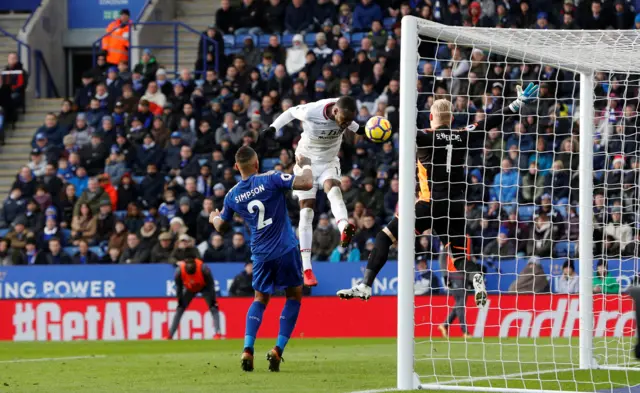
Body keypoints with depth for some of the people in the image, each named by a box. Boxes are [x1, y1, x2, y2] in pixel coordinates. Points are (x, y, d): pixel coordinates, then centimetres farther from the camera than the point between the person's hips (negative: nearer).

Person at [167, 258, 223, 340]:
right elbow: (179, 287, -15)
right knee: (179, 309, -4)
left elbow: (211, 284, -22)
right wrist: (180, 301, -11)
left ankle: (218, 333, -18)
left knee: (213, 308, -17)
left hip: (204, 287, -2)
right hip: (189, 289, 2)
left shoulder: (203, 269, -37)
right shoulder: (179, 271, -33)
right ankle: (169, 335, 0)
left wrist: (213, 299, -20)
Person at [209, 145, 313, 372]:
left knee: (260, 299, 17)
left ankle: (247, 350, -1)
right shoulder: (271, 180, -12)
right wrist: (305, 164, 3)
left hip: (261, 254, 3)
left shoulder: (232, 196, 2)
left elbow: (221, 227, 19)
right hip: (286, 250, -3)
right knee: (294, 296, 12)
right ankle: (277, 351, 1)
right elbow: (307, 183, -18)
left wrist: (214, 217, 42)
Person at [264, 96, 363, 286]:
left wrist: (361, 130, 3)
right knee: (306, 212, -7)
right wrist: (272, 128, -7)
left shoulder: (344, 112, -18)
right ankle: (307, 269, -5)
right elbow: (291, 112, -8)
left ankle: (344, 231, -60)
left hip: (329, 163, 2)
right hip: (307, 162, -2)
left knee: (334, 190, -30)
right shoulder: (311, 112, -29)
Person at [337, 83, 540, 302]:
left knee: (384, 238, 3)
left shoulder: (428, 138, -4)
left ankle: (365, 286, -5)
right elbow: (489, 123, 15)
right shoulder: (462, 137, 8)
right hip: (456, 207, 5)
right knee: (459, 256, 13)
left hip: (431, 204, -5)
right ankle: (477, 279, -19)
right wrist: (517, 105, 22)